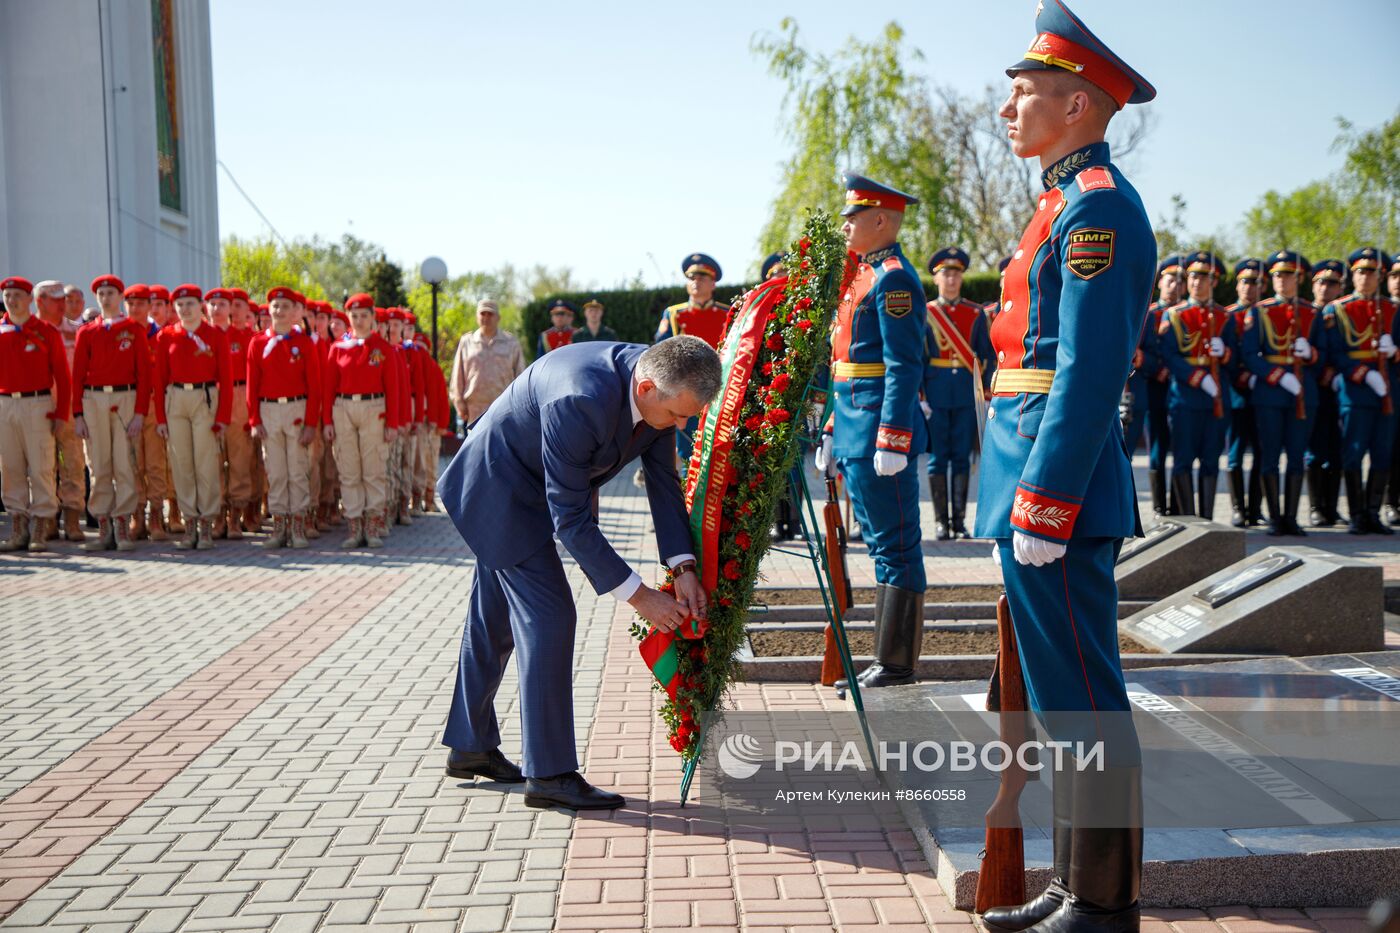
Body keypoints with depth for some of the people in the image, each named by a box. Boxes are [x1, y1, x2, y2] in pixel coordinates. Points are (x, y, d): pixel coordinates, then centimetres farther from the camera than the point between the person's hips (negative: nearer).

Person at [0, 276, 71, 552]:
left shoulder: (47, 331, 1)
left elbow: (61, 375, 0)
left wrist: (61, 413, -6)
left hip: (38, 405, -3)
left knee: (40, 468, -4)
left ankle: (41, 532, 2)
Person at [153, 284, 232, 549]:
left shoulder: (216, 335, 2)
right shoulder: (165, 336, 7)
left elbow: (226, 378, 0)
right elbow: (160, 378, 7)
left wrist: (223, 415, -6)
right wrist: (160, 417, 2)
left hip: (206, 399, -2)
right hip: (175, 400, 2)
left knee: (206, 463, -3)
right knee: (180, 464, 3)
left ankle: (207, 525, 4)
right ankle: (189, 523, 11)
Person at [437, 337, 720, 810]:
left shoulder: (661, 388, -14)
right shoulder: (581, 401, -39)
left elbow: (663, 479, -5)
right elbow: (570, 519, -33)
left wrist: (683, 567, -14)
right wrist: (637, 594, -29)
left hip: (526, 489, 9)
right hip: (500, 488, -9)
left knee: (495, 620, 17)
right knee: (549, 616, -13)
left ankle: (469, 746, 31)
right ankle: (549, 774, -5)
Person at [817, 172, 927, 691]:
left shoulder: (893, 279, -11)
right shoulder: (864, 276, 19)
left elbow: (904, 367, -18)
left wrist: (891, 440, -23)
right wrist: (833, 432, 22)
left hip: (879, 434, -10)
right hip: (856, 434, 10)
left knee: (895, 548, -3)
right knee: (883, 546, 13)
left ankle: (897, 664, 3)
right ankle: (890, 660, 21)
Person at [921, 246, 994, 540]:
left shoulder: (976, 313, 9)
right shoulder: (924, 314, 5)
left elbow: (987, 356, 8)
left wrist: (987, 392, 0)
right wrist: (918, 396, -5)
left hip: (967, 394, 1)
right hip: (936, 394, -1)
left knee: (962, 457, 4)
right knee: (938, 457, 2)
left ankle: (959, 520, 10)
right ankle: (941, 521, 8)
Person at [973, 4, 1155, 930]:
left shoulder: (1097, 205, -11)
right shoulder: (1069, 203, 19)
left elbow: (1088, 372, -20)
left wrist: (1042, 507, -21)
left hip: (1059, 496, -10)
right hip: (1040, 491, 10)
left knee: (1083, 705, -1)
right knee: (1066, 701, 15)